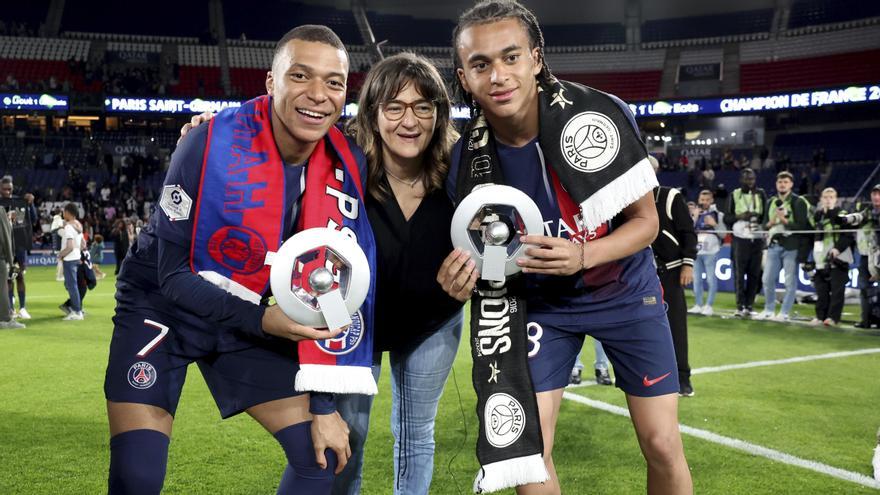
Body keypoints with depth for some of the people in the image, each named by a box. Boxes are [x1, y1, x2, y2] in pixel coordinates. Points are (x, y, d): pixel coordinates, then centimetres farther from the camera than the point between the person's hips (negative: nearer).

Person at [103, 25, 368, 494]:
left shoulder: (346, 168, -12)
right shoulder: (211, 144, -26)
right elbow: (173, 276, -21)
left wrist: (325, 403, -5)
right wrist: (261, 320, -36)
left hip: (254, 320, 4)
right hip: (163, 306, -4)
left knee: (319, 456, 0)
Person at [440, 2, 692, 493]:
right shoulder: (467, 162, -18)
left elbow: (645, 220, -13)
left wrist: (581, 256, -33)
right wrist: (465, 276, -30)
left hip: (625, 291, 0)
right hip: (543, 303, 1)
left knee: (663, 446, 3)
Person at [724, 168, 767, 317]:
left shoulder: (761, 194, 10)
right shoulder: (734, 195, 5)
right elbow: (727, 215, 3)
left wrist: (758, 216, -10)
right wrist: (740, 216, -15)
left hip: (757, 239, 2)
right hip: (740, 238, -2)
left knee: (754, 274, 1)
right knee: (739, 273, -6)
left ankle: (749, 306, 7)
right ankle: (740, 306, -3)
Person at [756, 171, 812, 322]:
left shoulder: (798, 202, -2)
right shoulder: (770, 202, 16)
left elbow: (802, 226, -9)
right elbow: (765, 223, 17)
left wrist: (785, 220, -16)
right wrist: (771, 223, -4)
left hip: (791, 246, -5)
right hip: (774, 245, 5)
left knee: (790, 281, -2)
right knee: (768, 279, 6)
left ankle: (784, 313, 5)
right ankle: (769, 310, 20)